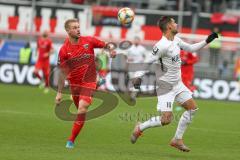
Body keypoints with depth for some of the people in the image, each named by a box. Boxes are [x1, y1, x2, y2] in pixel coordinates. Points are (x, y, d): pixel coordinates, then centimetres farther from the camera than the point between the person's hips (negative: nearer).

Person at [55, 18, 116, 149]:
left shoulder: (88, 41, -7)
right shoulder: (64, 50, -8)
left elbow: (104, 45, 9)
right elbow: (63, 73, -4)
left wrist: (110, 50, -14)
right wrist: (59, 93, -5)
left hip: (89, 83, -1)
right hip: (74, 83, 1)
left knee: (82, 110, -17)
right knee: (81, 111, 12)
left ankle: (71, 140, -11)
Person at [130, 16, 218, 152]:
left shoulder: (176, 40, 4)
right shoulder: (162, 46, -23)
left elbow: (191, 48, 20)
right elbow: (148, 62, -24)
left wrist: (207, 41, 15)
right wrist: (138, 76, -35)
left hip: (178, 84, 9)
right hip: (165, 87, -9)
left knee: (193, 108, 7)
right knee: (166, 119, -14)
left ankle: (178, 139, 16)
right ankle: (140, 128, 10)